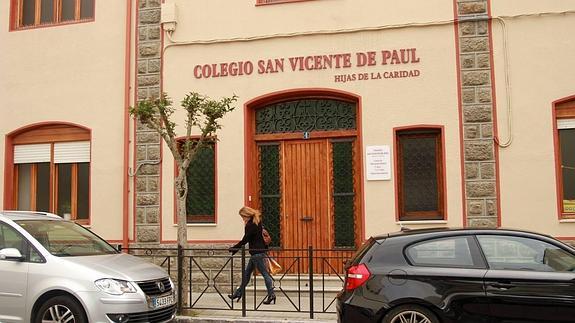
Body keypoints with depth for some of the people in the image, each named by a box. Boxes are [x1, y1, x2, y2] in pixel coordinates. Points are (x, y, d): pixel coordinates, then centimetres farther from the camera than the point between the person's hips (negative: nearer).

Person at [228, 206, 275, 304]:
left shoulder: (250, 225, -16)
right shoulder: (257, 222, 12)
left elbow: (245, 240, -14)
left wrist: (234, 248, -7)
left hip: (257, 253, -10)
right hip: (261, 251, 10)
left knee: (264, 273, -8)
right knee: (246, 273, 15)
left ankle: (271, 294, -7)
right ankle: (238, 293, 23)